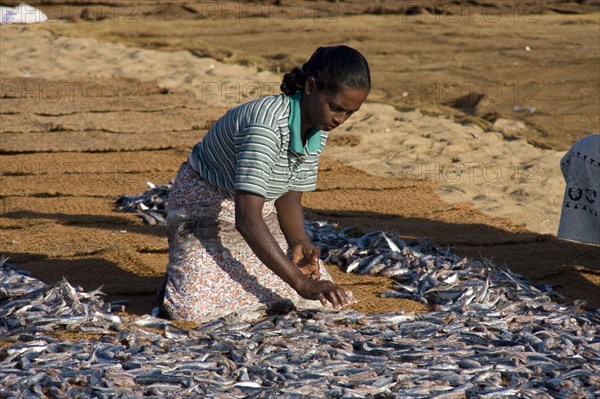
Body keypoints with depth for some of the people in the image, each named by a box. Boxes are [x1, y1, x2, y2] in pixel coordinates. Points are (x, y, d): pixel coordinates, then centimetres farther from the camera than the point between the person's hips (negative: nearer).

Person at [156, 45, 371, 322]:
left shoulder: (318, 128, -9)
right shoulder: (267, 125, -36)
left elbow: (289, 198, 1)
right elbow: (246, 219, -41)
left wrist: (300, 244, -20)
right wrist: (300, 282, -43)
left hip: (261, 208, 7)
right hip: (205, 203, -7)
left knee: (319, 296, -3)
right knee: (195, 307, -28)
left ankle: (228, 271, 18)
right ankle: (181, 276, 8)